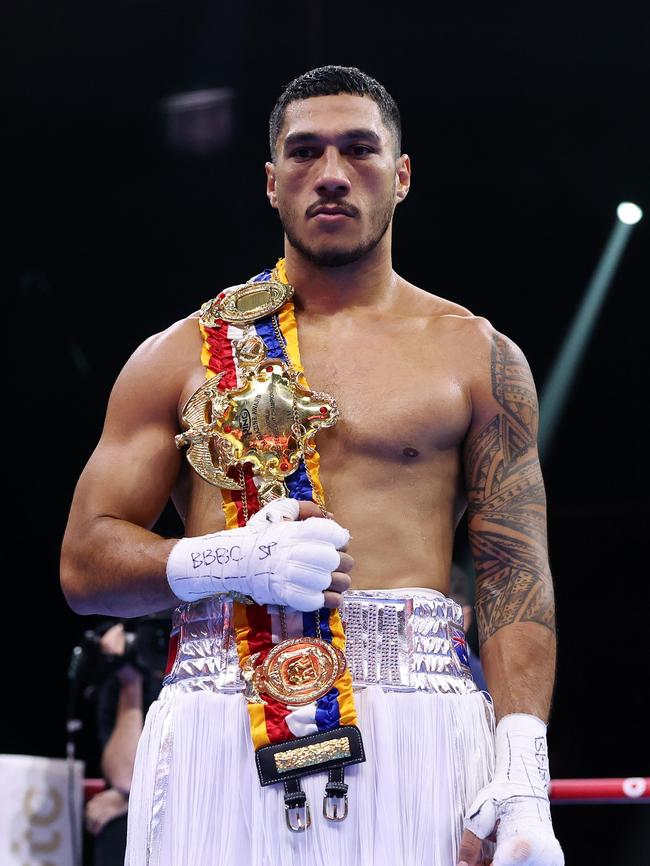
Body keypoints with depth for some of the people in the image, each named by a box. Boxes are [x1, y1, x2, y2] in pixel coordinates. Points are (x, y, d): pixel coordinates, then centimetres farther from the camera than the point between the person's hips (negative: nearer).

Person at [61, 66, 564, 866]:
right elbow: (84, 567, 8)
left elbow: (515, 575, 3)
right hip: (217, 730, 1)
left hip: (419, 726, 0)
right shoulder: (181, 356, 12)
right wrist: (234, 560, -11)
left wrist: (521, 776, -10)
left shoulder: (478, 357, 10)